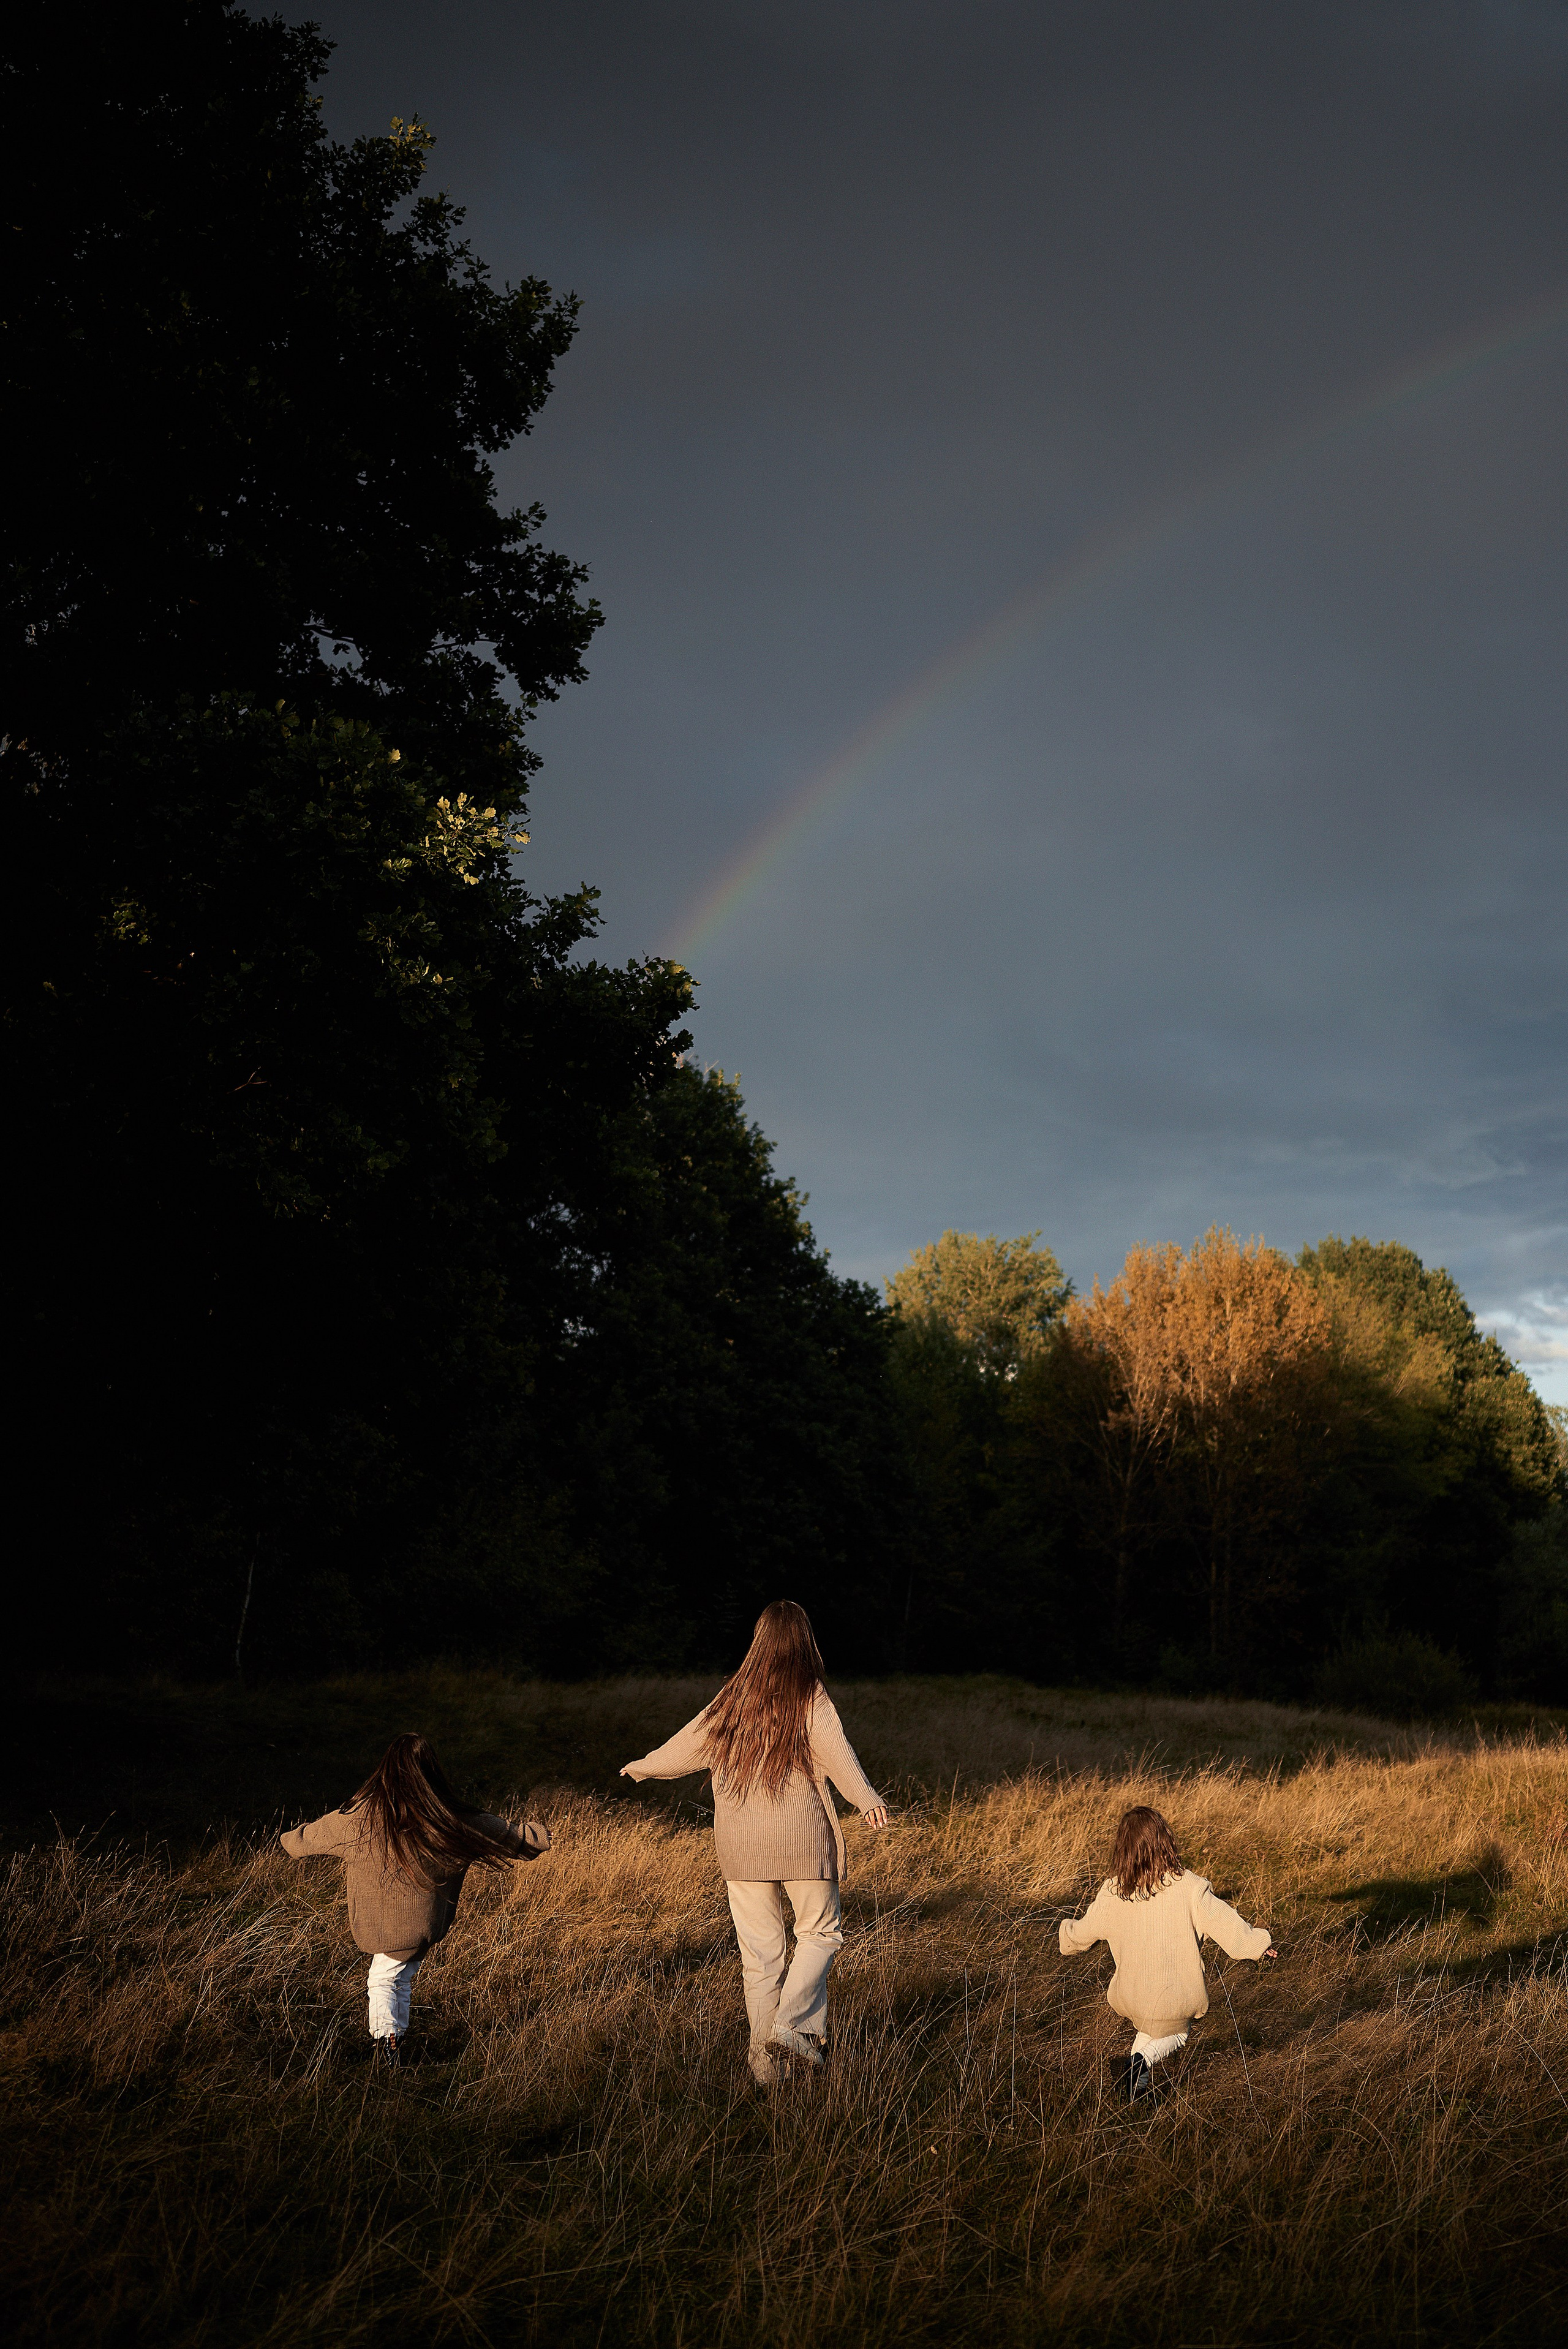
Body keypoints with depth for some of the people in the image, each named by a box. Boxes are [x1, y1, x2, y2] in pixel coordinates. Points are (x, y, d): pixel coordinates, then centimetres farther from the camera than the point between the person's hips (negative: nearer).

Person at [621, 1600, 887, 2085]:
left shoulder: (732, 1699, 6)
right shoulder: (812, 1699, -5)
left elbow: (687, 1746, 15)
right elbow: (835, 1748, -23)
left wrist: (641, 1768, 33)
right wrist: (866, 1798, -39)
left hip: (741, 1844, 3)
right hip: (803, 1839, -3)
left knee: (759, 1947, 11)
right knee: (820, 1932, 13)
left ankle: (764, 2057, 12)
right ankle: (793, 2020, -4)